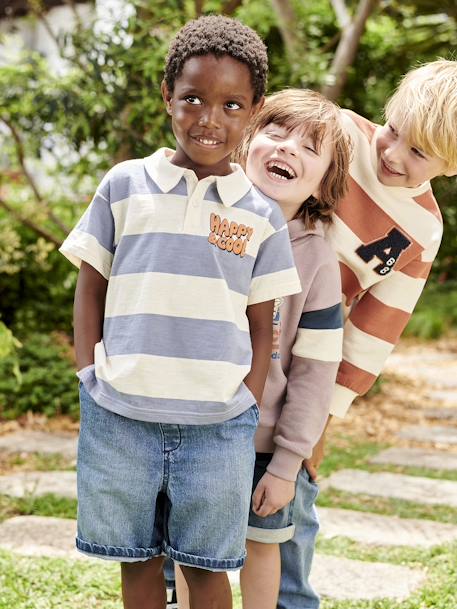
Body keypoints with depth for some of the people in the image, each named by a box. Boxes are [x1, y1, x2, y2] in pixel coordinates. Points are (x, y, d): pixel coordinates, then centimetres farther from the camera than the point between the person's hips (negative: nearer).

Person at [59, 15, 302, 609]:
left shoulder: (260, 214, 4)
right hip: (120, 418, 0)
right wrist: (90, 380, 1)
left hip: (218, 426, 0)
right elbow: (90, 290, 8)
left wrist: (247, 412, 0)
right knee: (138, 560, 13)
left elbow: (260, 325, 7)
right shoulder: (124, 186, 3)